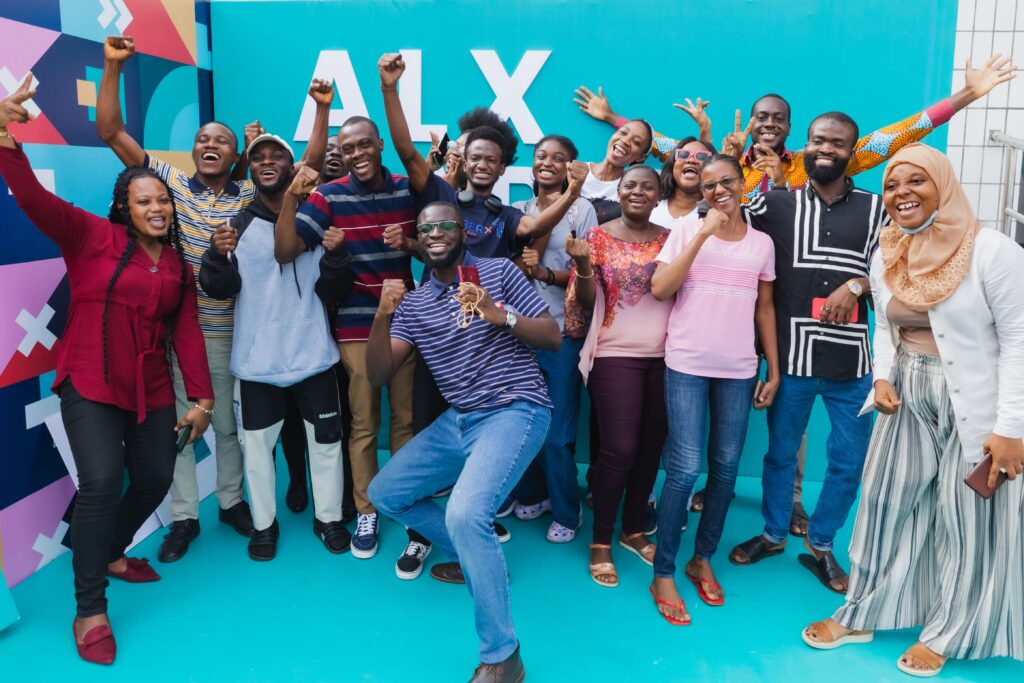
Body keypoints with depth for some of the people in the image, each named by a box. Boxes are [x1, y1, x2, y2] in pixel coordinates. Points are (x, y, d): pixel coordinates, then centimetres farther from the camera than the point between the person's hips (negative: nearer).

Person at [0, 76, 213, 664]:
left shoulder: (179, 266, 9)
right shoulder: (91, 237, -3)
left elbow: (187, 332, 6)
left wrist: (203, 397, 0)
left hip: (152, 391, 5)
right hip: (91, 386, -5)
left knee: (156, 480, 8)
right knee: (102, 482, -18)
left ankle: (110, 553, 38)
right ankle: (90, 609, -3)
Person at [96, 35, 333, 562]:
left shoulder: (253, 196, 2)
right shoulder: (172, 183, 1)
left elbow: (310, 166, -1)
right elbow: (111, 133, -2)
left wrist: (322, 110, -10)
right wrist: (112, 67, -10)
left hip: (227, 332, 0)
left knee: (228, 423, 14)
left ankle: (231, 500, 34)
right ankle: (184, 516, 24)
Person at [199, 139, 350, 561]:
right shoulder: (237, 224, 1)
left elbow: (339, 289, -1)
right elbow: (219, 290, -4)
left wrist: (337, 254, -20)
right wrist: (218, 256, -23)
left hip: (313, 354, 0)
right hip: (257, 359, 0)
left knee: (325, 439, 10)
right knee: (256, 444, 11)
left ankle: (328, 517, 28)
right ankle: (263, 523, 29)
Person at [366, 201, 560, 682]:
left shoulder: (499, 271, -1)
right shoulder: (413, 304, 10)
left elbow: (554, 337, -5)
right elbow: (377, 376, 1)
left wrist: (499, 316, -22)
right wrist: (382, 317, -15)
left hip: (515, 411, -7)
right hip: (457, 420, 7)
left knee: (465, 514, -28)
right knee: (384, 493, 12)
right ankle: (476, 557, 27)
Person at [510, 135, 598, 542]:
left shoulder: (583, 210, -1)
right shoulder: (520, 210, 8)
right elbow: (523, 265, -5)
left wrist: (546, 273, -21)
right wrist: (548, 212, -11)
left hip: (563, 332, -3)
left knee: (557, 431, 0)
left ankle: (566, 511, 20)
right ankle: (532, 493, 32)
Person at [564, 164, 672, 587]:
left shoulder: (670, 238, 7)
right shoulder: (598, 236, -1)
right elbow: (585, 302, -5)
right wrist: (583, 266, -23)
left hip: (663, 356, 4)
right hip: (615, 355, -4)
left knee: (652, 448, 9)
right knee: (619, 450, -7)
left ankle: (634, 530, 28)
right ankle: (601, 543, 9)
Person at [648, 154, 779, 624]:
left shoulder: (762, 243, 10)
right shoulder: (686, 232, 1)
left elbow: (765, 309, 13)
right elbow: (659, 289, -12)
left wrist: (774, 370, 10)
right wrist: (703, 235, -14)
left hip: (739, 371, 3)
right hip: (687, 365, -3)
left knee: (726, 467, 8)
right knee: (685, 468, -6)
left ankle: (702, 559, 27)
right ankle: (663, 574, 8)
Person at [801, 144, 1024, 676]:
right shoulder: (886, 258, 4)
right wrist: (882, 377, -1)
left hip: (976, 406, -5)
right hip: (908, 398, 5)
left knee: (967, 519, 8)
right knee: (887, 503, 11)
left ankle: (944, 632, 28)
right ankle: (860, 615, 27)